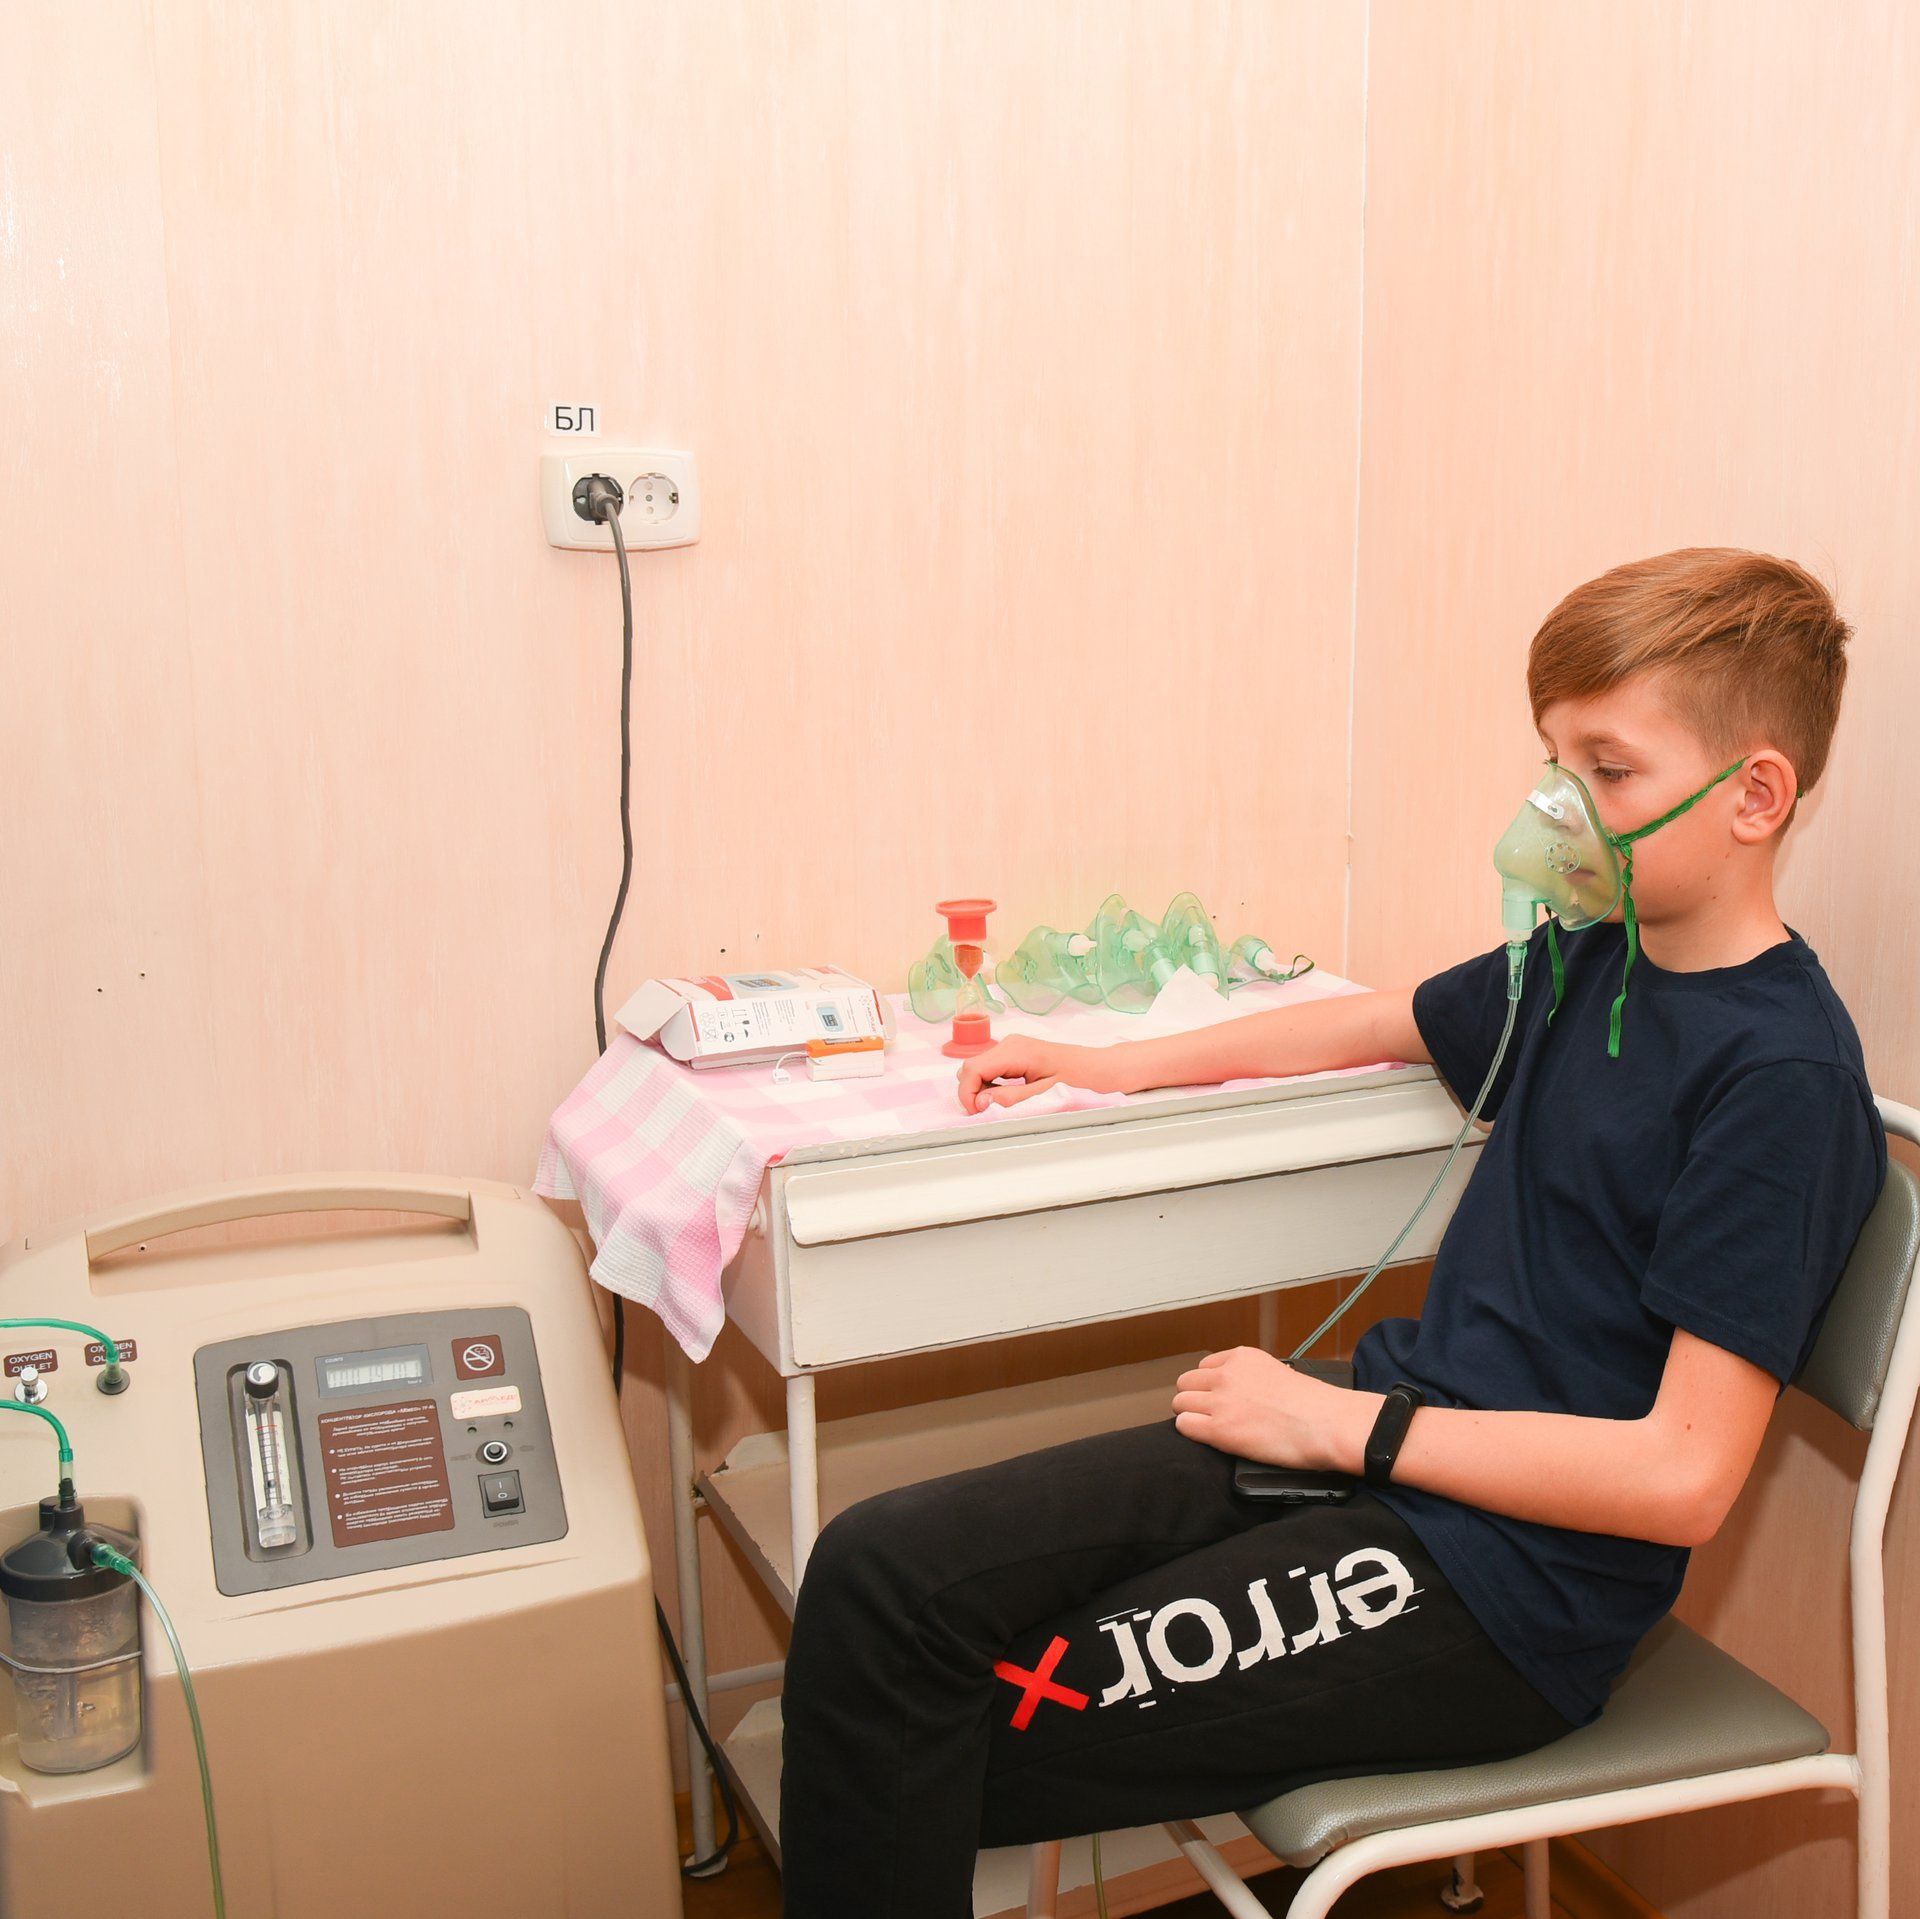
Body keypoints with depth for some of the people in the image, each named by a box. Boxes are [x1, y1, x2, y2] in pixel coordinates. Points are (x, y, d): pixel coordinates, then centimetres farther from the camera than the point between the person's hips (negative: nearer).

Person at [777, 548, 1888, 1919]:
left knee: (934, 1752, -15)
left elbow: (1682, 1474, -20)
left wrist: (1347, 1423, -15)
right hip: (1381, 1454, 8)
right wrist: (1119, 1067, 21)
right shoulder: (1588, 960, 9)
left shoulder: (1782, 1073, -15)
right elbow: (1378, 1022, 28)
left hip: (1498, 1591, -7)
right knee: (880, 1573, -9)